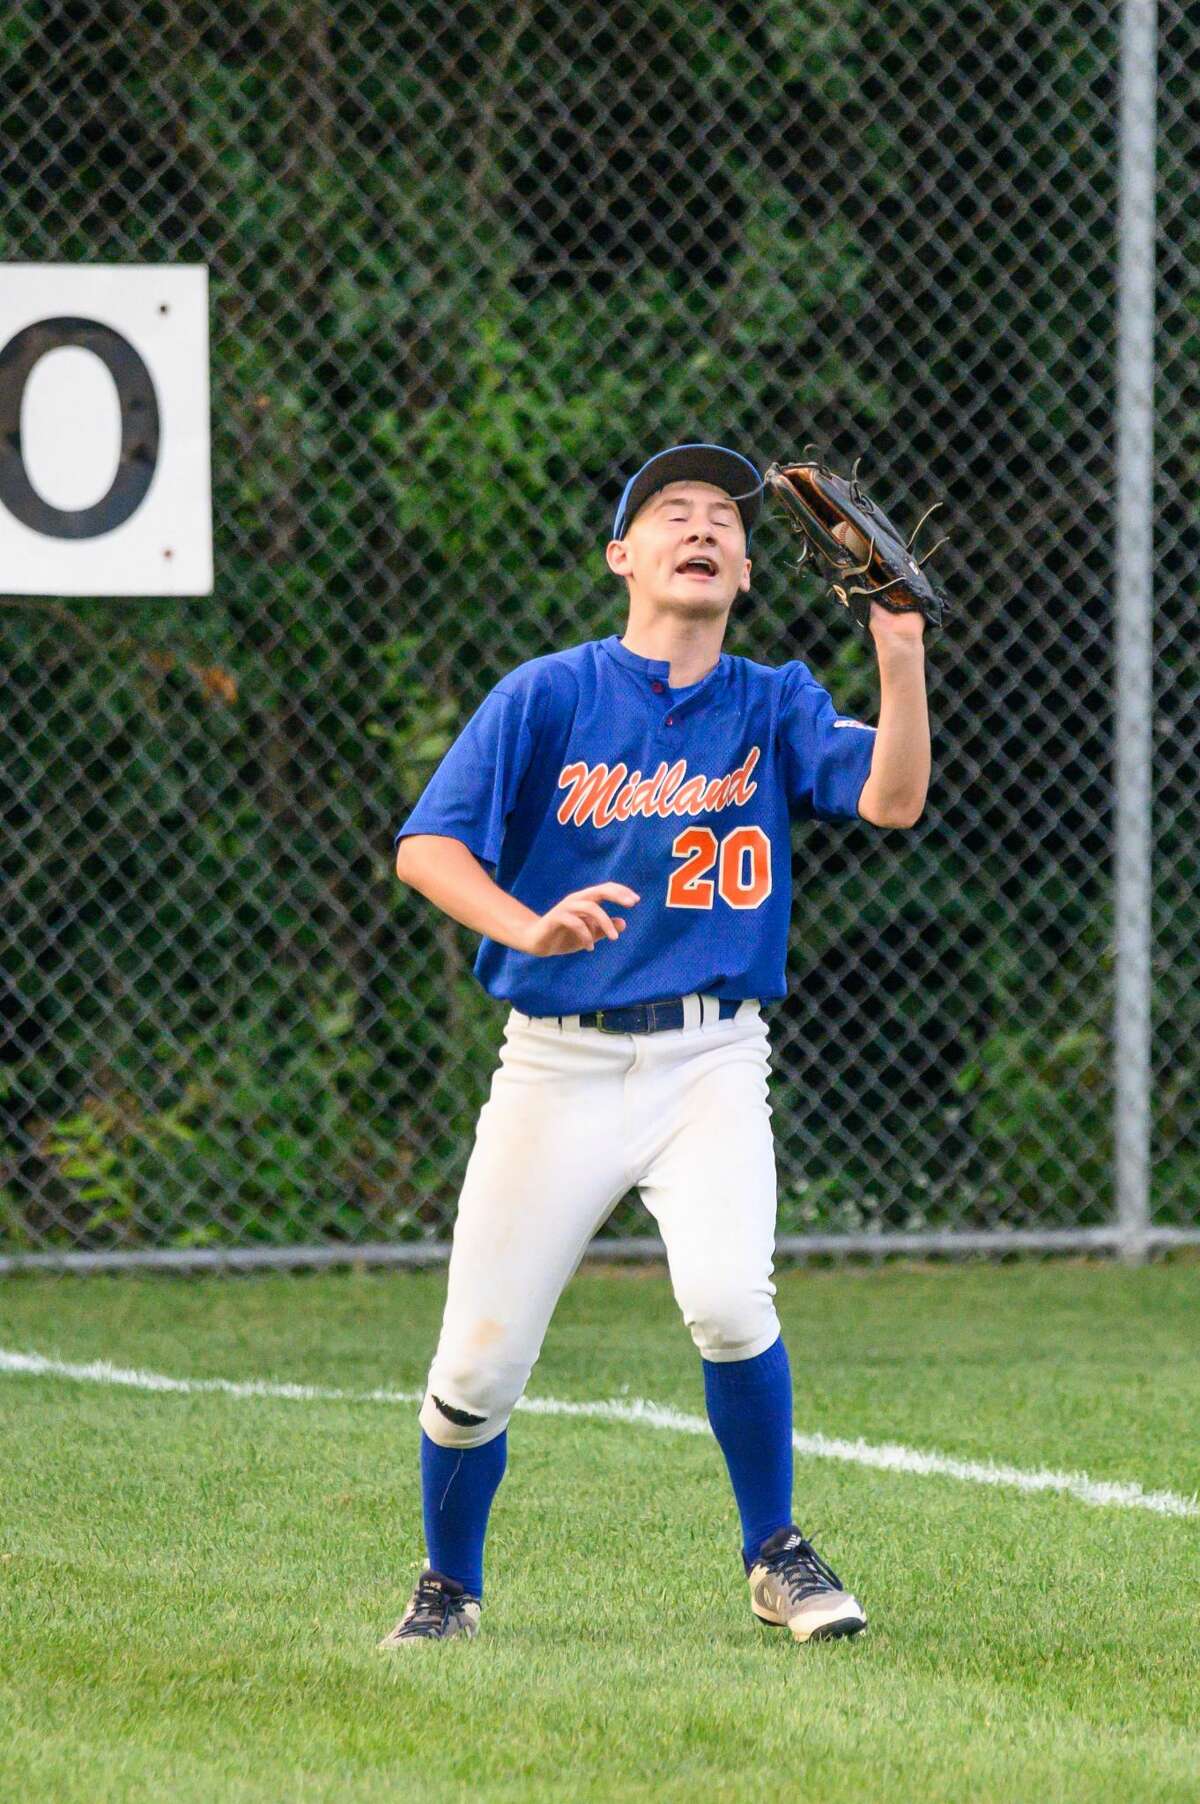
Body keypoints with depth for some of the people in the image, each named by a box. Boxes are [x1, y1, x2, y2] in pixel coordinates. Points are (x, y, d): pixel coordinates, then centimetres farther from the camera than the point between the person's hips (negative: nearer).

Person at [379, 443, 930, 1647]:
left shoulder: (773, 707, 6)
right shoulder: (547, 697, -1)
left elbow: (892, 798, -9)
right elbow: (425, 847, -9)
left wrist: (900, 646, -20)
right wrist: (527, 926, -27)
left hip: (710, 1061, 0)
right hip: (558, 1063, 0)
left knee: (727, 1299, -25)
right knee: (477, 1365, -2)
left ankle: (776, 1558, -3)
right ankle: (448, 1584, 25)